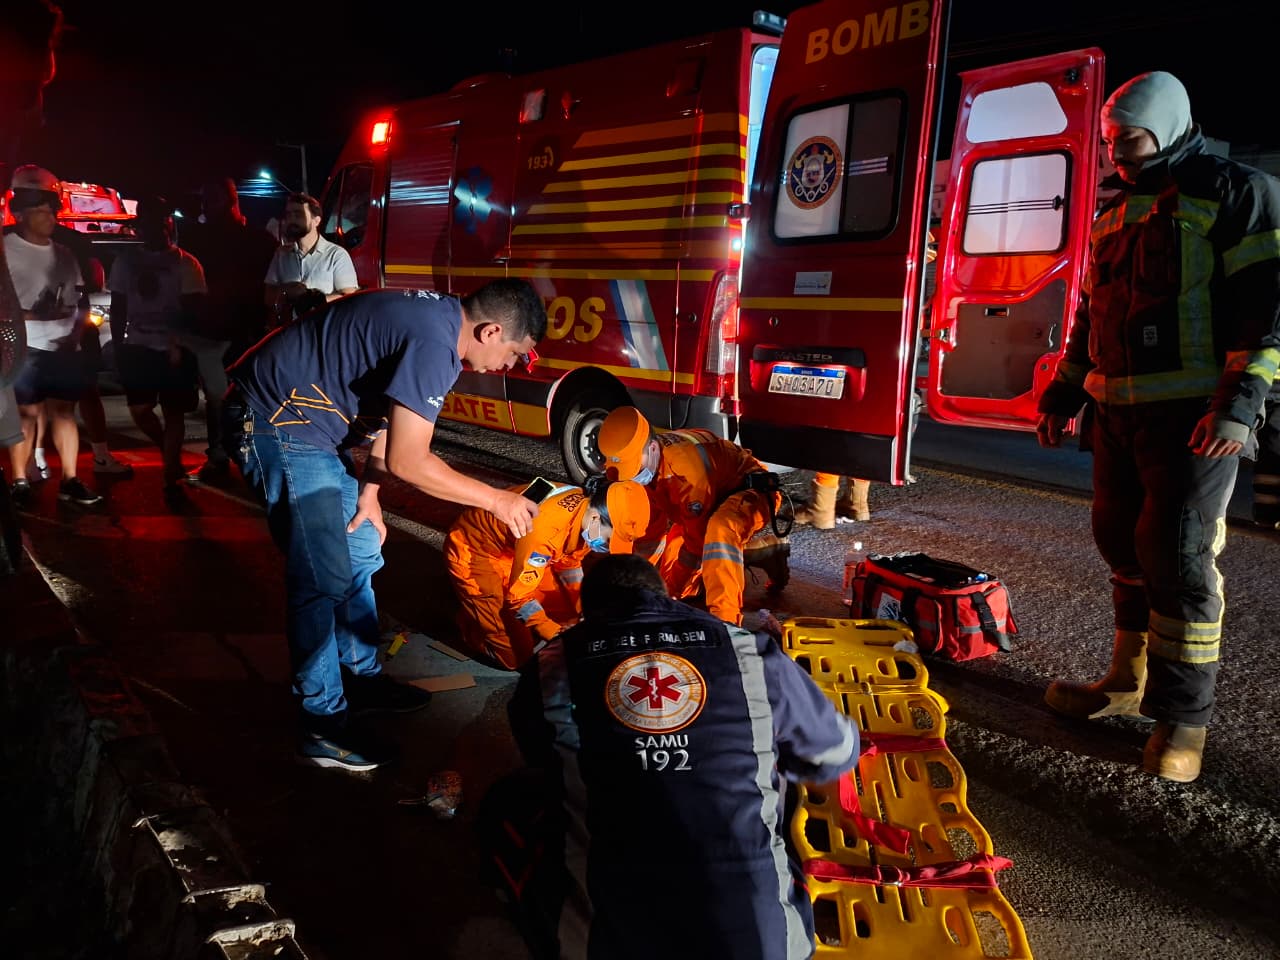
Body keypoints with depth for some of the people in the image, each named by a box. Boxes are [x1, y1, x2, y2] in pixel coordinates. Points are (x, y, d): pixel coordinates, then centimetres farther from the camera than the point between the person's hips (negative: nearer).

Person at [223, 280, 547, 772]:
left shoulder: (437, 315, 4)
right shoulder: (433, 343, -27)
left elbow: (391, 409, 12)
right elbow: (406, 461, -26)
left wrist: (368, 494, 6)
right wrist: (495, 499, -16)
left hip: (304, 423, 10)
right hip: (274, 423, -10)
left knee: (360, 552, 15)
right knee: (324, 578, -8)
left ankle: (362, 677, 29)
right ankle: (322, 727, 3)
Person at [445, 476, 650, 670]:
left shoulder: (587, 505, -15)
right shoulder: (545, 528, -39)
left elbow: (568, 562, 6)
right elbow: (519, 596, -26)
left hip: (513, 547, 7)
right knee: (517, 657, -7)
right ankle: (470, 623, 17)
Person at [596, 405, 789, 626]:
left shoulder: (687, 461, -36)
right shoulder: (643, 462, -11)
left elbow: (697, 537, -28)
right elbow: (649, 535, 0)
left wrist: (670, 593, -21)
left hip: (749, 492, -9)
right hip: (713, 501, 10)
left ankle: (724, 620, -34)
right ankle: (763, 552, 21)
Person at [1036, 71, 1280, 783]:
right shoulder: (1119, 211, 19)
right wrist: (1063, 394, 20)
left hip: (1194, 414, -7)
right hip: (1117, 410, 7)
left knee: (1178, 556, -7)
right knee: (1125, 545, 10)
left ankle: (1184, 717, 4)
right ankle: (1132, 680, 24)